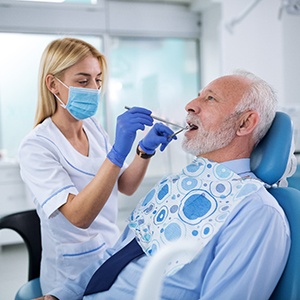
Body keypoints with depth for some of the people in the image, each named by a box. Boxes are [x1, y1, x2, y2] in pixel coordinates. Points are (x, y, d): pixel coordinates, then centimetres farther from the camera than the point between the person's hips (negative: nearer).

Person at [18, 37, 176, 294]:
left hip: (114, 251, 6)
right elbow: (78, 217, -31)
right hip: (75, 272, -6)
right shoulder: (36, 147, -21)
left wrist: (145, 150, -18)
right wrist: (118, 152, -40)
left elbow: (126, 187, 1)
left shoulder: (93, 126, -1)